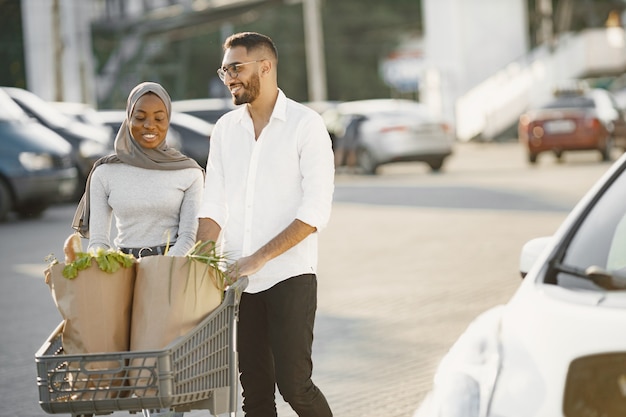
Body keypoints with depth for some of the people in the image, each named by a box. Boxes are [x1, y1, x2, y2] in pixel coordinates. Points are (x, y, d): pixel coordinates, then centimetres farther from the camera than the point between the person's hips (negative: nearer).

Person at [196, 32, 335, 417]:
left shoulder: (306, 125, -6)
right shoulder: (225, 129, 11)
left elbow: (315, 211, -13)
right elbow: (214, 205, 9)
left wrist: (259, 258, -19)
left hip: (289, 274, -5)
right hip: (238, 278, 5)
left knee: (293, 382, -9)